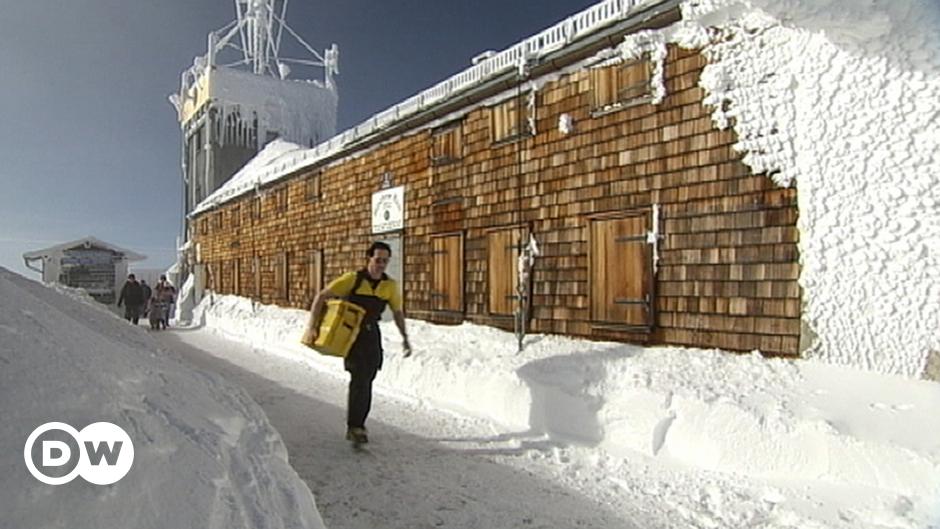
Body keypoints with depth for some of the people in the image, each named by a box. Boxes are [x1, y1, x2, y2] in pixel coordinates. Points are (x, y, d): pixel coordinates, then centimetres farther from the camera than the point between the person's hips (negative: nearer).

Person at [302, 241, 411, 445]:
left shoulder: (390, 286, -4)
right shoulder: (353, 279, -16)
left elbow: (398, 312, 10)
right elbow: (321, 296, -14)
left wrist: (404, 338, 3)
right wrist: (312, 326, -19)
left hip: (371, 334, 4)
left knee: (367, 380, 10)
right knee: (359, 376, -15)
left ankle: (357, 424, 28)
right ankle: (354, 427, -3)